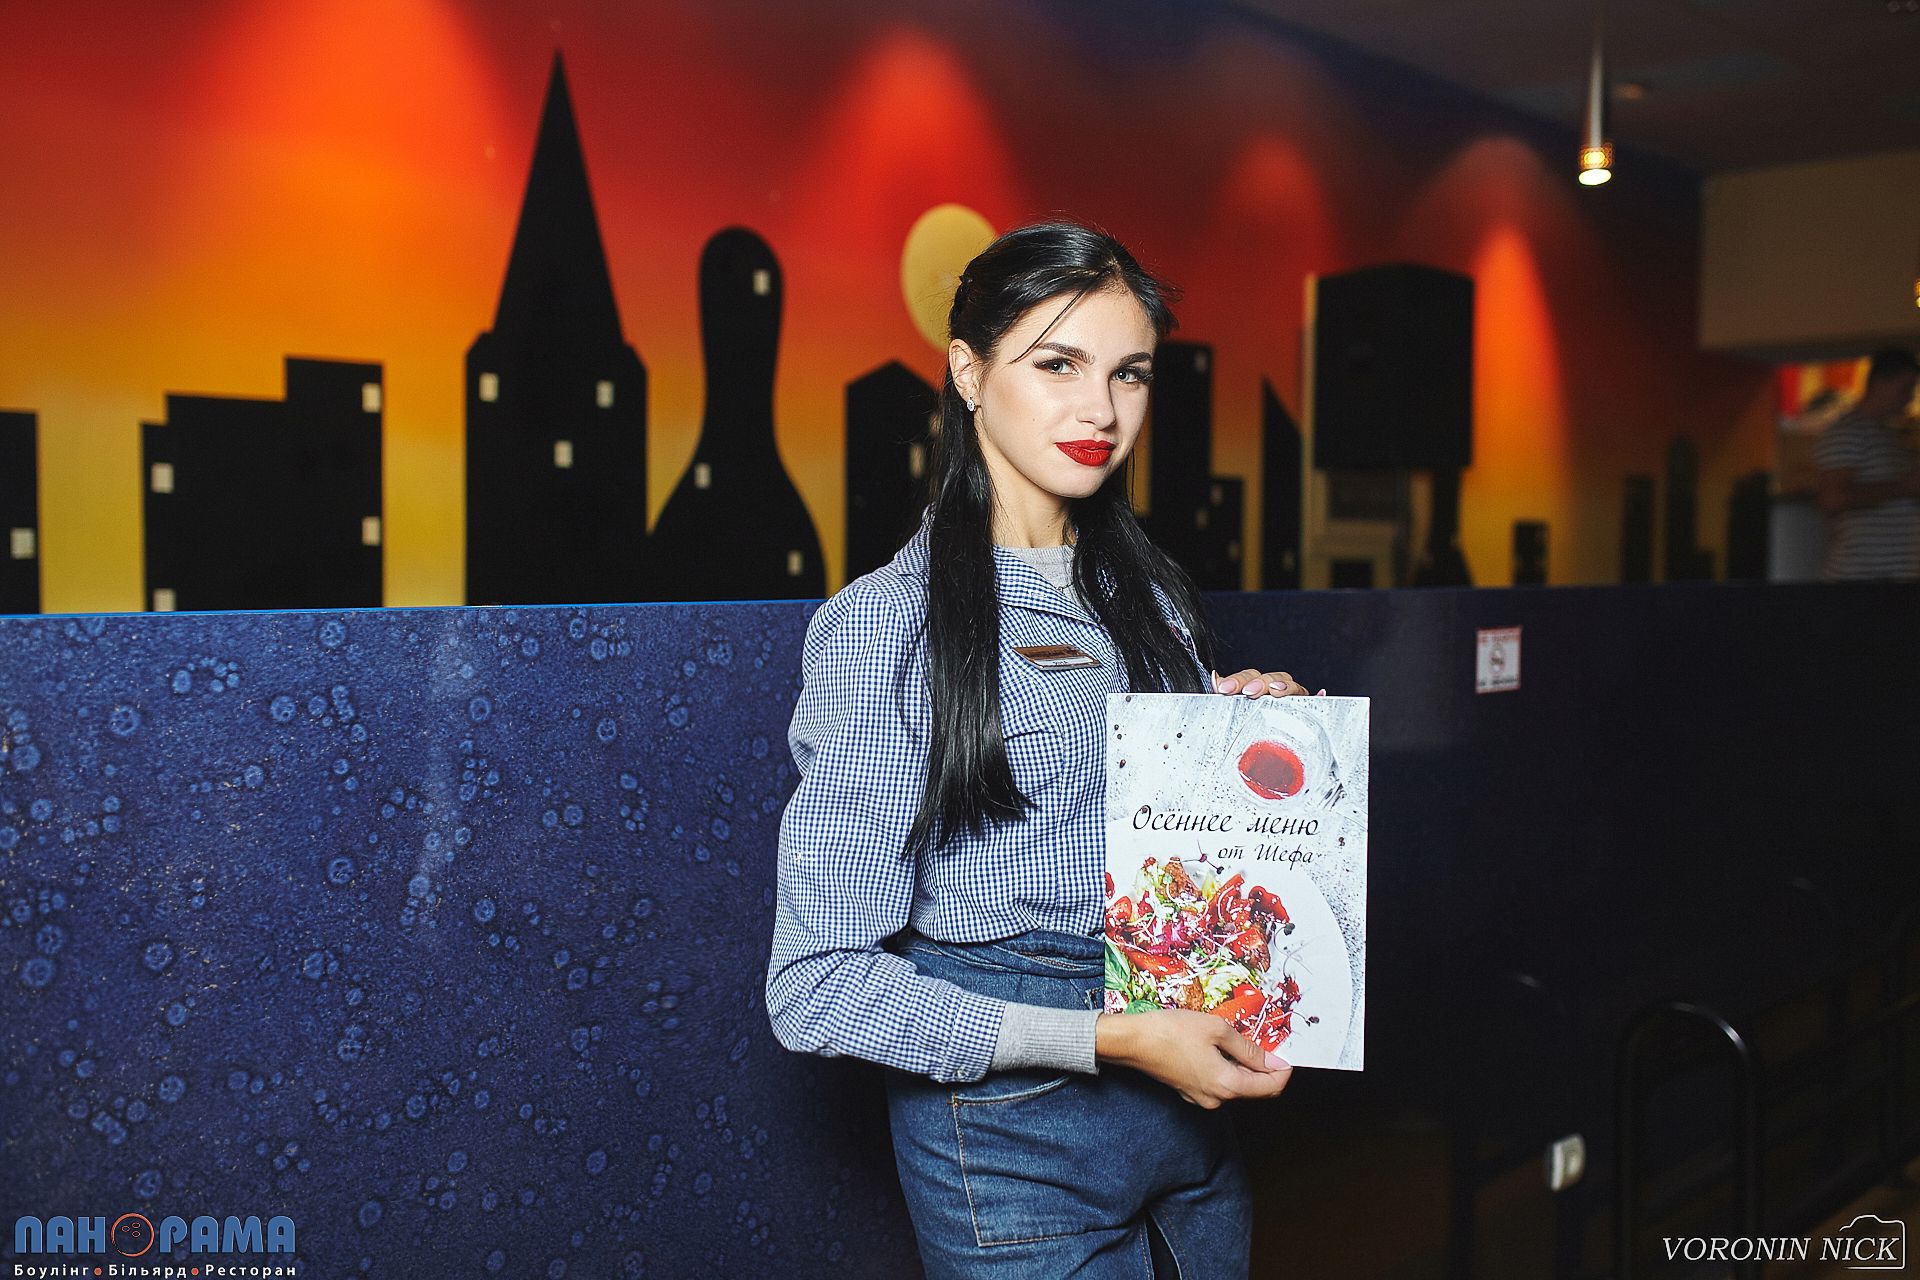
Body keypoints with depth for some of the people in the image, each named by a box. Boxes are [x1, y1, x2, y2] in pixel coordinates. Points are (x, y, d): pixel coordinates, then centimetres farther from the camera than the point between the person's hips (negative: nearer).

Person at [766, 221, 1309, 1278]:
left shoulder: (1150, 594, 6)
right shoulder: (883, 623, -15)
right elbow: (817, 985, -18)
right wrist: (1111, 1039, -23)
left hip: (1189, 1093, 7)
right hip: (1014, 1127, -6)